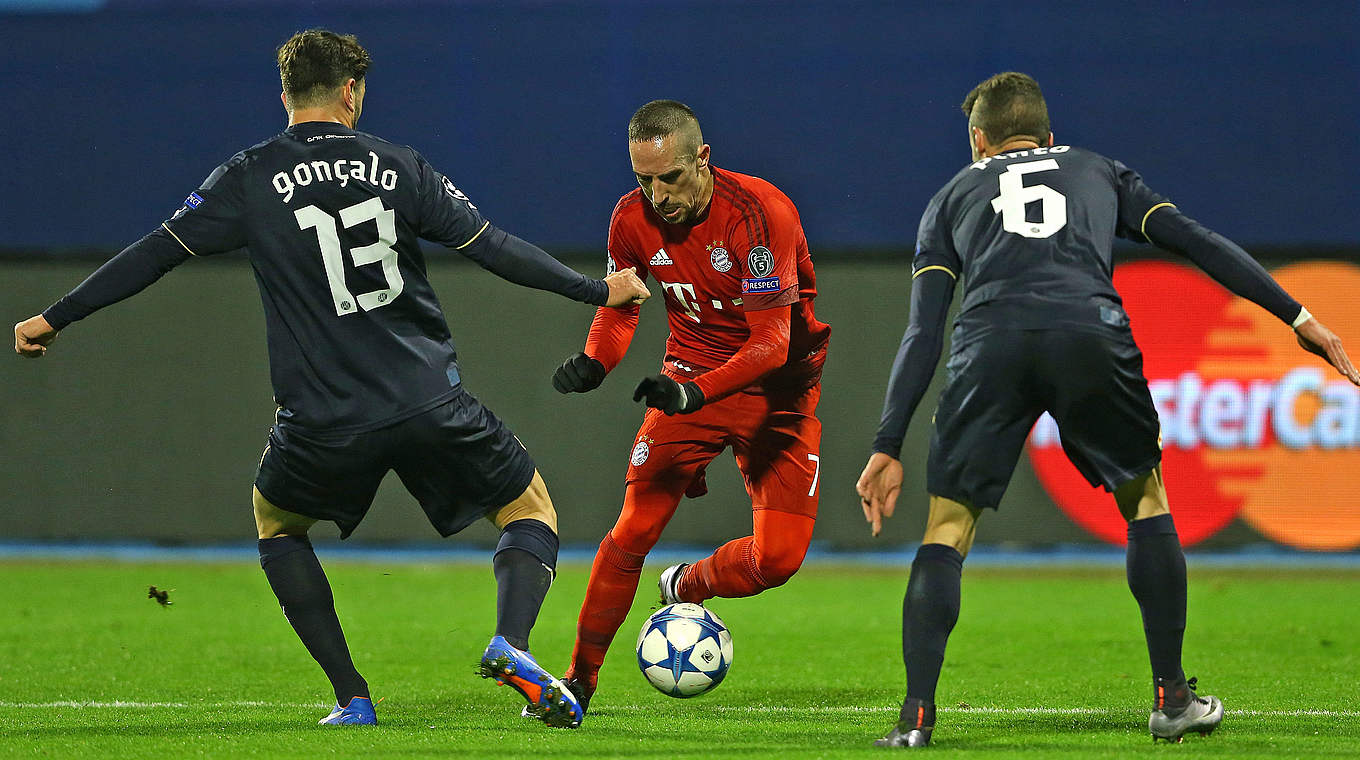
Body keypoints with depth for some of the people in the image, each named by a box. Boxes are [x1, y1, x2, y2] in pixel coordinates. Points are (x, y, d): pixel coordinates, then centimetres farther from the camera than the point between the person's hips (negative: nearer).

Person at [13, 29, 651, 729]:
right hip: (430, 405, 0)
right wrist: (597, 290, 18)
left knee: (276, 519, 28)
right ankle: (511, 642, -12)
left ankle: (351, 697, 14)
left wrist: (52, 319, 11)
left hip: (323, 422, 0)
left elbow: (156, 253, 2)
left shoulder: (249, 179, 2)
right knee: (529, 508, 19)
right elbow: (493, 247, 6)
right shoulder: (396, 167, 5)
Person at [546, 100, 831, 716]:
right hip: (690, 376, 3)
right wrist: (592, 364, -16)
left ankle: (686, 586, 19)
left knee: (778, 558, -13)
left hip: (778, 388, -3)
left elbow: (772, 342, -28)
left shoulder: (760, 213, -26)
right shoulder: (633, 218, -11)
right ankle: (579, 680, 4)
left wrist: (694, 393, -41)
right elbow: (619, 307, 6)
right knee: (633, 531, -11)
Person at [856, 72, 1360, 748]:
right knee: (1145, 501, 22)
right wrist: (1296, 317, 22)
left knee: (947, 527, 11)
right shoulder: (1098, 172, 33)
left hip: (990, 346, 0)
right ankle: (1172, 698, 19)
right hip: (1091, 332, 0)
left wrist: (888, 447, 15)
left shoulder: (953, 197, 30)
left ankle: (916, 714, -1)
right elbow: (1196, 241, 22)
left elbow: (923, 332, 19)